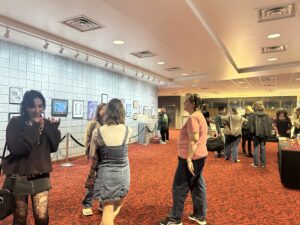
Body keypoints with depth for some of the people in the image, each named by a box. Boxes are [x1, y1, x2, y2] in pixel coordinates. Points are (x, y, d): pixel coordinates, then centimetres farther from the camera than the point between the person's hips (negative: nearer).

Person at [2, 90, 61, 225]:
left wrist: (53, 128, -14)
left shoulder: (45, 123, 1)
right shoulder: (15, 123, -10)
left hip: (41, 177, 2)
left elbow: (53, 147, -3)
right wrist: (33, 128, -24)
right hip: (19, 177, -2)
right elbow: (16, 148, -24)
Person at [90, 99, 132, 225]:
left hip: (105, 174, -1)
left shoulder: (97, 132, -14)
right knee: (117, 205, 28)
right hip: (123, 173, 1)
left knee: (107, 209, 14)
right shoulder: (128, 131, -12)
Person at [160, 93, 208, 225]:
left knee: (179, 188, 1)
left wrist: (189, 159, -24)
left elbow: (193, 140, -25)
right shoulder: (199, 116, 14)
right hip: (199, 156, 10)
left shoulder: (193, 117, -19)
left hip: (191, 158, -10)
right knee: (197, 186, 16)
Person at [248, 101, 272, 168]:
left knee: (256, 148, 6)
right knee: (263, 148, 10)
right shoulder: (266, 115, 2)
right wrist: (268, 133, 7)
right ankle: (263, 163, 15)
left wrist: (251, 131, 0)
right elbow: (270, 124, 2)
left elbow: (250, 125, -12)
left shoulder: (252, 115, -9)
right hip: (264, 133, 3)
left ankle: (255, 163, 10)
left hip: (256, 133, -3)